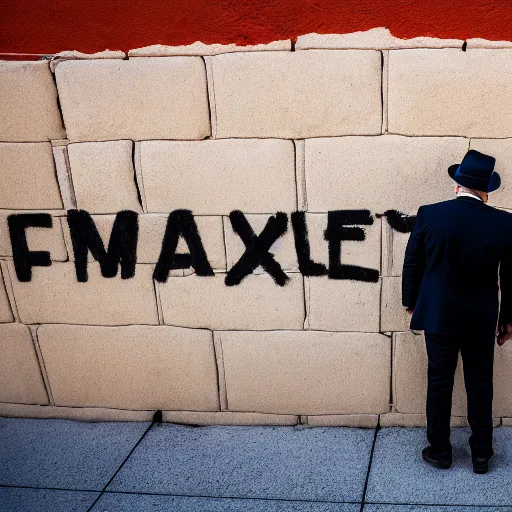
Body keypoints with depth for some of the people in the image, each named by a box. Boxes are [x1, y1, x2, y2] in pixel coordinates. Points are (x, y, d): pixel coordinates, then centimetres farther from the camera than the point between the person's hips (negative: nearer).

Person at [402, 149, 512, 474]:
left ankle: (439, 451, 23)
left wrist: (411, 302, 12)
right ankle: (481, 454, 26)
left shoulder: (429, 215, -13)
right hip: (482, 321, 1)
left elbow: (412, 265, -3)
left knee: (440, 383, 13)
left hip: (439, 315, 0)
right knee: (481, 384, 15)